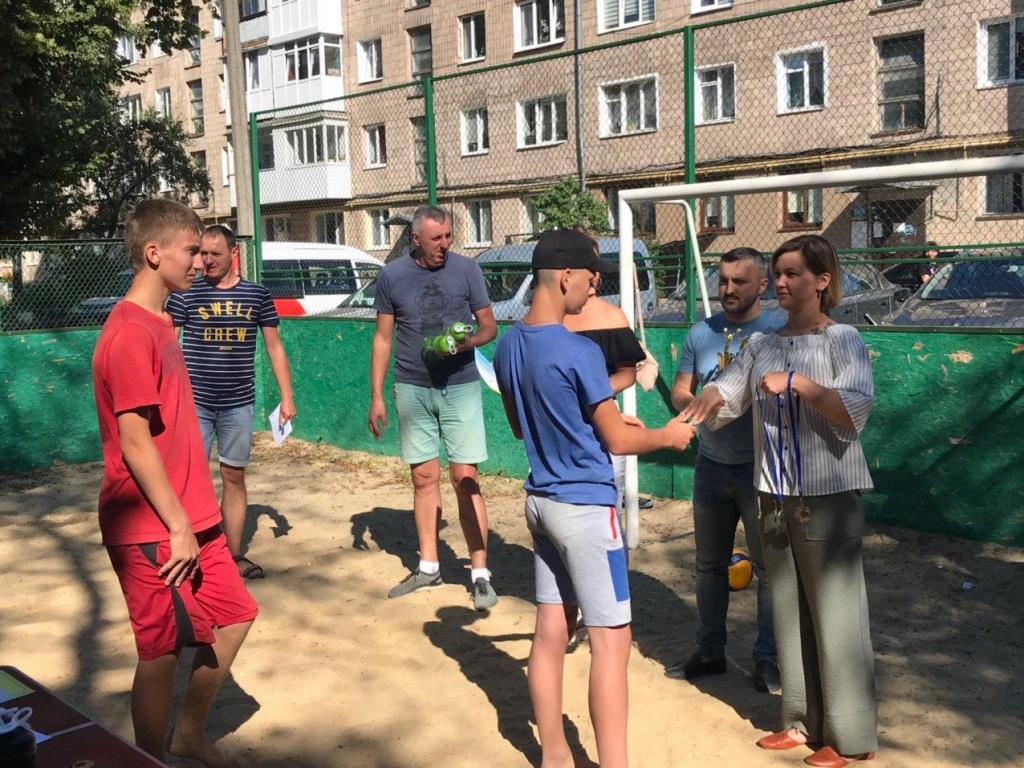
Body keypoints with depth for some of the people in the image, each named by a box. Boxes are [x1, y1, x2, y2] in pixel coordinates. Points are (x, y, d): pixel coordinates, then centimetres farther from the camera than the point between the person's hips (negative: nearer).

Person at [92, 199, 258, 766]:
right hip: (153, 530, -9)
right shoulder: (130, 334, -19)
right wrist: (178, 527, -18)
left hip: (190, 518, 9)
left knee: (233, 616, 16)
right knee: (162, 652, 4)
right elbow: (135, 444, -22)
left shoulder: (157, 324, 12)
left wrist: (193, 519, 18)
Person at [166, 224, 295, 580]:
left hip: (239, 403, 2)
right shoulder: (185, 294, -2)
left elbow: (274, 347, 8)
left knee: (234, 477, 10)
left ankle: (235, 556, 20)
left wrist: (287, 396, 5)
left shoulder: (257, 295, 3)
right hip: (193, 402, -2)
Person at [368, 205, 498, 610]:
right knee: (424, 477, 10)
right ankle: (428, 567, 22)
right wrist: (376, 397, 4)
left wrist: (465, 343, -20)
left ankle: (480, 573, 1)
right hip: (412, 389, 2)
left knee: (465, 478, -5)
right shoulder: (392, 275, 1)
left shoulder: (466, 269, -3)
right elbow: (383, 338, 7)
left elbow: (489, 327, 2)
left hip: (460, 386, -2)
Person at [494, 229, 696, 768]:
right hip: (584, 506, -8)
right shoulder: (579, 353, -20)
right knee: (611, 640, 1)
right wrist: (667, 436, 6)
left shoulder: (507, 347, 4)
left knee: (550, 631, 14)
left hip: (541, 501, 8)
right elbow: (618, 441, -12)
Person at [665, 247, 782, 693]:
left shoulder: (777, 333, -9)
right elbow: (679, 392, 8)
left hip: (761, 468, -4)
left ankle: (767, 659, 19)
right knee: (710, 564, 14)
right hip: (712, 466, 5)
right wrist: (699, 404, -14)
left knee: (768, 567, 5)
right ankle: (710, 651, 28)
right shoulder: (701, 333, 5)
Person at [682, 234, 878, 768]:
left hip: (829, 497, -6)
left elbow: (856, 411, -18)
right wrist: (705, 403, -18)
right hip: (775, 497, 6)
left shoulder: (842, 340, -6)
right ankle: (803, 721, 27)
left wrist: (797, 382, -23)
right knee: (789, 613, 13)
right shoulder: (762, 345, 9)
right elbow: (724, 398, 3)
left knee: (834, 615, 0)